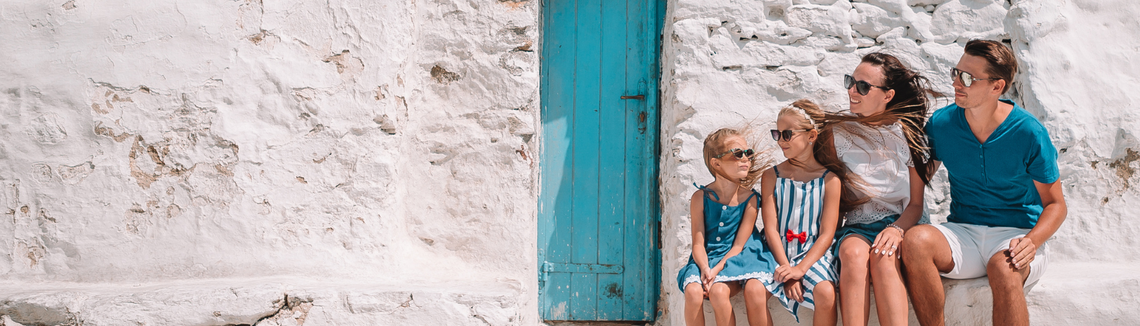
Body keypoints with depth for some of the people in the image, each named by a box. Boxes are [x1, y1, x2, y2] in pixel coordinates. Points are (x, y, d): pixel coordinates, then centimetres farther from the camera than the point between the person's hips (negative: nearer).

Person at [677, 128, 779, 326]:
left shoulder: (749, 199, -3)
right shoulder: (701, 197, -1)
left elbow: (739, 244, -6)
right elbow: (698, 243, -3)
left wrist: (717, 270, -21)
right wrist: (705, 269, -23)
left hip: (740, 257, 0)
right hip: (708, 259, 0)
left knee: (755, 290, -33)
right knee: (693, 291, -31)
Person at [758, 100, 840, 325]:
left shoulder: (829, 180, 0)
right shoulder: (772, 176, 5)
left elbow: (827, 234, -4)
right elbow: (771, 228, -1)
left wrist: (800, 268, -18)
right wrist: (786, 270, -13)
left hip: (813, 253, -1)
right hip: (778, 253, 1)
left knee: (825, 292, -31)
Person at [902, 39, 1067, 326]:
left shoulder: (1029, 133, -9)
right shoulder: (941, 124, 0)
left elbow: (1055, 204, -2)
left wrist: (1032, 241, -22)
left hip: (1017, 234, -3)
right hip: (963, 234, 3)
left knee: (1003, 267, -38)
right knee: (916, 240, -30)